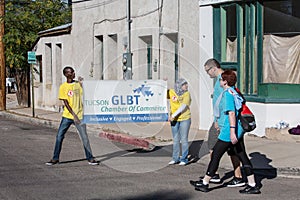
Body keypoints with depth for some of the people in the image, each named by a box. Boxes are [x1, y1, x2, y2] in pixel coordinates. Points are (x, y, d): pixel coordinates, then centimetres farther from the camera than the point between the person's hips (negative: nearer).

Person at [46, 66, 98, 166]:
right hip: (67, 116, -1)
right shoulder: (63, 87, -2)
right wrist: (74, 115, -13)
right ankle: (55, 158, 13)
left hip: (79, 115, 1)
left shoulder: (78, 84, 5)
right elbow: (65, 103, -6)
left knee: (84, 137, -4)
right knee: (59, 136, 1)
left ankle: (90, 158, 6)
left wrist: (82, 84, -11)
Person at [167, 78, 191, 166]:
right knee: (175, 140, 11)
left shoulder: (187, 94, -6)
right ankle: (175, 158, 21)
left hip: (185, 119, -3)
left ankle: (184, 159, 8)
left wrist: (174, 115, -24)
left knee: (184, 139, -1)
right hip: (174, 120, 3)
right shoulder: (171, 92, 1)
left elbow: (183, 106, -16)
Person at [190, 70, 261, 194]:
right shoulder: (234, 92, 14)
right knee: (242, 156, 9)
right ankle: (252, 185, 9)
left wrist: (232, 132, -26)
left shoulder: (227, 94, -14)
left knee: (215, 156, 1)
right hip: (238, 130, 9)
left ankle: (205, 183, 10)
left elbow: (231, 113, -22)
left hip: (228, 132, -9)